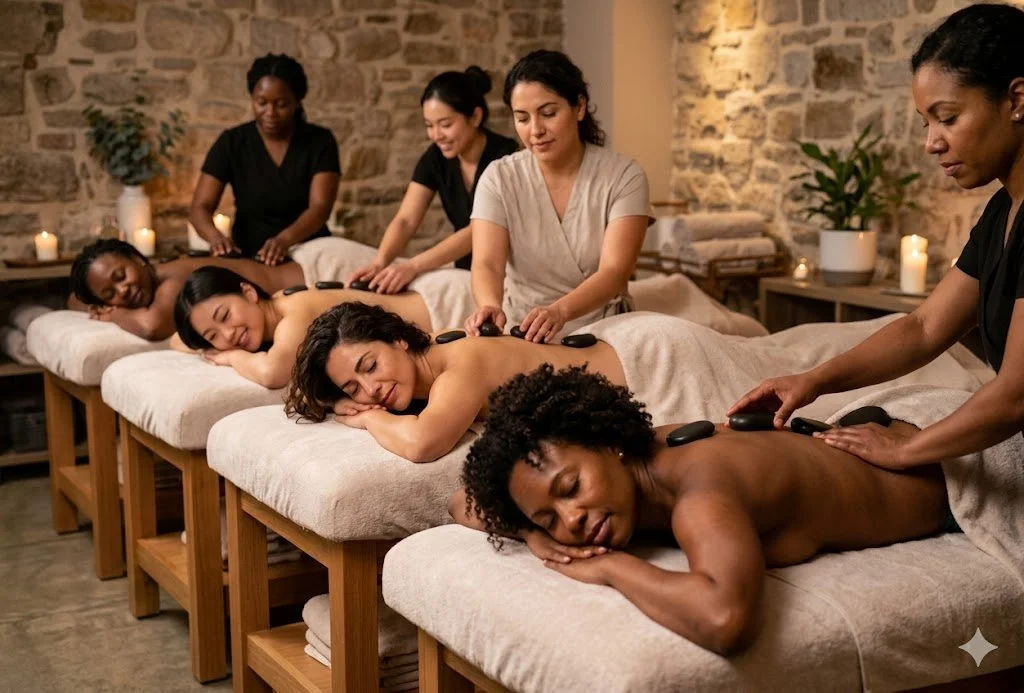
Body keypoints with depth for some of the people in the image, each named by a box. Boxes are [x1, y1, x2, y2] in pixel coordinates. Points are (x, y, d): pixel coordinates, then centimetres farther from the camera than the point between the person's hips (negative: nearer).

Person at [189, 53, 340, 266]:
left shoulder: (320, 142, -2)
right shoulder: (231, 143, 0)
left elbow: (320, 208, -14)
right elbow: (200, 207, -6)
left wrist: (285, 239, -34)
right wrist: (215, 236, -29)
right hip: (248, 259, 1)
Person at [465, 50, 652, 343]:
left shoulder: (623, 177, -5)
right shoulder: (499, 178, -1)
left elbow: (614, 272, -17)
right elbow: (487, 264, -13)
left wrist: (559, 311, -37)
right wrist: (490, 306, -37)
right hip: (522, 335, 1)